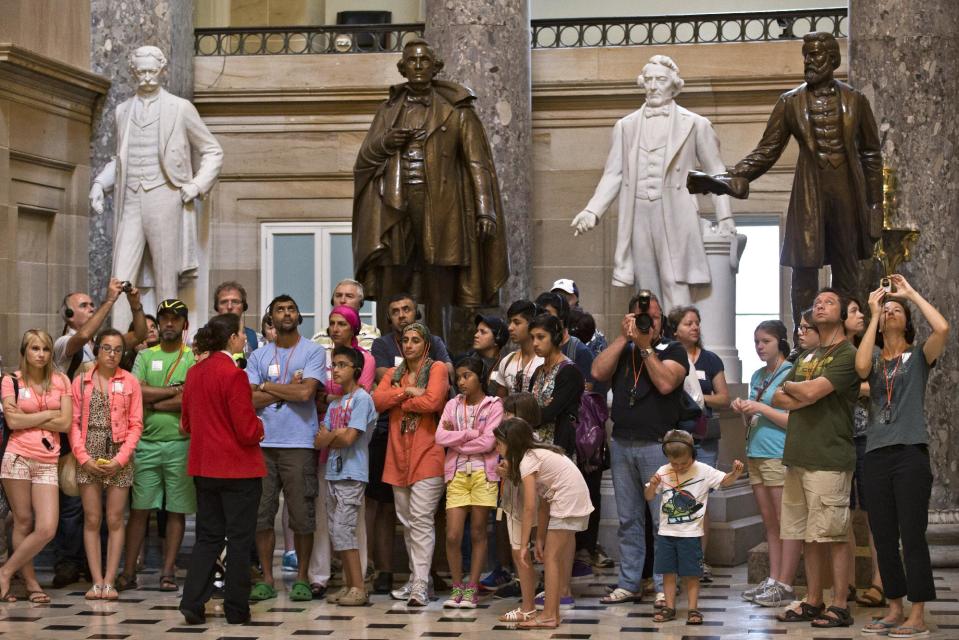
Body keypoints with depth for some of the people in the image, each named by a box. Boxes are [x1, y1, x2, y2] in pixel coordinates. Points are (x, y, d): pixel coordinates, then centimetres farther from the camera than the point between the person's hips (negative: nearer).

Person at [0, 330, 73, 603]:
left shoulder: (61, 381, 8)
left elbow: (65, 424, -1)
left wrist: (27, 418, -5)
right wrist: (49, 415, -3)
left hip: (47, 462, 2)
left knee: (47, 529, -9)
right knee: (23, 523, 2)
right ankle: (30, 582, 14)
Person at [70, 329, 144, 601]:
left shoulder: (130, 382, 4)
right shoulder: (81, 382, 7)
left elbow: (136, 425, 1)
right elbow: (73, 422, 3)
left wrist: (120, 459, -9)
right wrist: (84, 457, -8)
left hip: (119, 458, -1)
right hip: (89, 458, 1)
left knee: (115, 520, 0)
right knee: (92, 520, 0)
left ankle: (110, 581, 4)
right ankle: (97, 581, 4)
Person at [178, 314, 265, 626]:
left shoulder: (194, 373, 5)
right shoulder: (234, 375, -18)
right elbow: (248, 431, -18)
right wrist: (259, 425, 3)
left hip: (203, 467, 7)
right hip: (238, 468, -7)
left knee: (208, 536, 13)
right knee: (239, 539, 4)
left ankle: (192, 603, 4)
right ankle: (236, 609, 10)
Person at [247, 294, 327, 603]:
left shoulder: (313, 352, 3)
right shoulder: (259, 355, 13)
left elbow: (306, 392, -11)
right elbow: (250, 399, 1)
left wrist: (266, 386, -1)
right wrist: (288, 389, -5)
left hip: (299, 444, -3)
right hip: (263, 443, 3)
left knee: (302, 516, 0)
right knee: (262, 514, 4)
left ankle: (302, 577, 11)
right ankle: (267, 579, 12)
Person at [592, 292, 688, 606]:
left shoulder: (673, 351, 4)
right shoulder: (622, 350, 15)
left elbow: (665, 383, -14)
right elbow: (598, 372, -4)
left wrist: (646, 346, -10)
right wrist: (624, 337, -4)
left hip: (658, 445, -4)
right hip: (621, 444, 4)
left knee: (662, 520, -5)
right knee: (628, 520, 9)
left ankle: (664, 587, -1)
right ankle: (629, 584, 15)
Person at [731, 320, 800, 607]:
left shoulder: (791, 375, -6)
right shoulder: (757, 376, 17)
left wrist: (761, 408, -13)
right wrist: (745, 412, 2)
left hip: (780, 456, -8)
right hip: (756, 454, 8)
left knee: (786, 523, -5)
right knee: (770, 524, 10)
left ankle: (785, 585, -4)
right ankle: (772, 580, 14)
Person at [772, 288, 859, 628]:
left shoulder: (847, 355, -6)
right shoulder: (805, 358, 21)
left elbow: (811, 391, -16)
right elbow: (778, 399, 15)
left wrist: (789, 387, 6)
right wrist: (805, 396, -4)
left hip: (829, 459, -8)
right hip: (799, 456, 8)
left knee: (833, 535, -5)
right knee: (807, 535, 11)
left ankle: (840, 606, 0)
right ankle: (813, 602, 18)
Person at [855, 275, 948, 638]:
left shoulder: (918, 355, 6)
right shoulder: (874, 357, 13)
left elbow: (943, 328, -14)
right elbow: (860, 367, -11)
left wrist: (912, 293, -2)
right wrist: (873, 315, -3)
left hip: (911, 453, -4)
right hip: (876, 454, 4)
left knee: (912, 536, -5)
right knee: (883, 538, 7)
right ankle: (895, 609, 18)